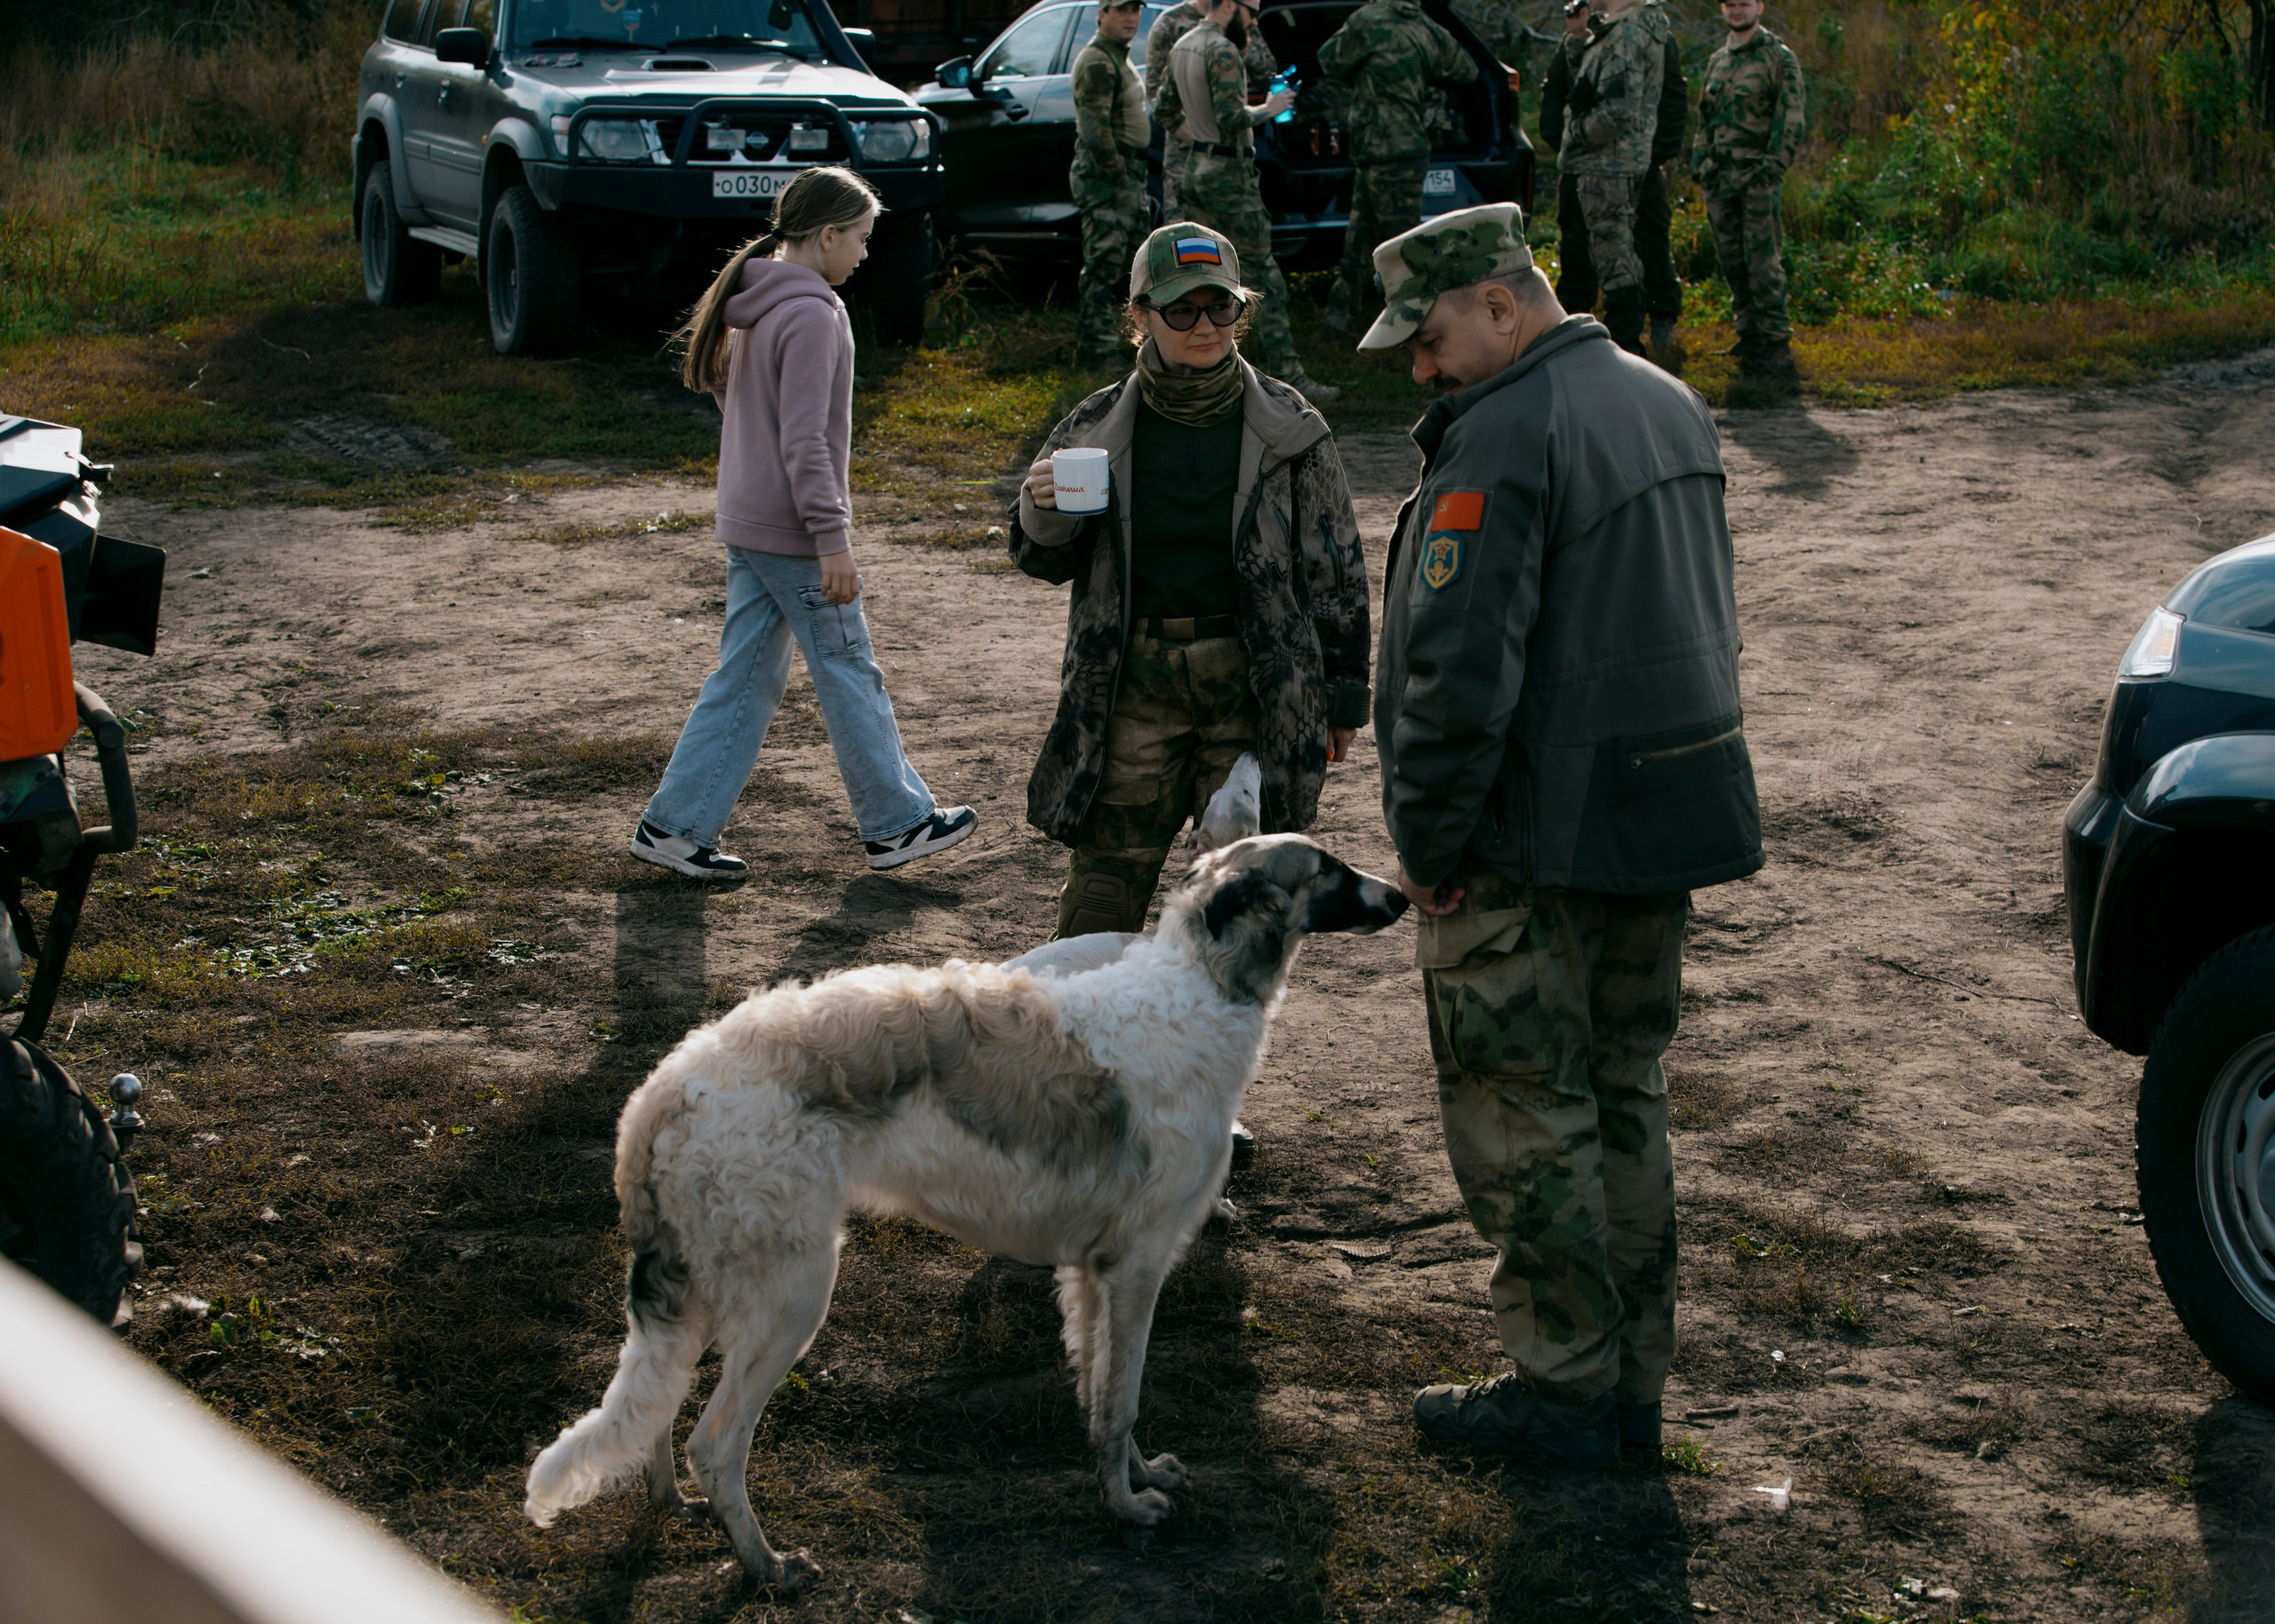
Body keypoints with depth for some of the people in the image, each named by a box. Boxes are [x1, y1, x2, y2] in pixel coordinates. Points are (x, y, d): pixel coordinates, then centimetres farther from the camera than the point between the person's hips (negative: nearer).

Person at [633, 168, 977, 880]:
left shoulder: (754, 309, 10)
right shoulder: (811, 317, -19)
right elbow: (803, 439, -22)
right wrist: (831, 537, -19)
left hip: (746, 527, 9)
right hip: (793, 534, -9)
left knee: (745, 680, 12)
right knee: (850, 679, 4)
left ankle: (674, 826, 11)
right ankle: (897, 823, 16)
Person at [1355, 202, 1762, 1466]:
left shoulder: (1504, 437, -19)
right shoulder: (1669, 406, 13)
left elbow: (1460, 667, -24)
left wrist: (1431, 843, -15)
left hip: (1534, 843, -9)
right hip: (1663, 830, 9)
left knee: (1524, 1117, 1)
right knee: (1623, 1097, 16)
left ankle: (1568, 1388, 7)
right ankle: (1635, 1382, 23)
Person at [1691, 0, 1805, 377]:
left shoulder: (1779, 58, -3)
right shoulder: (1717, 62, 18)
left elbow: (1792, 119, -8)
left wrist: (1773, 167, -16)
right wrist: (1698, 164, 14)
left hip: (1756, 179, -7)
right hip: (1719, 178, 7)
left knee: (1762, 262, -12)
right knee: (1732, 261, 7)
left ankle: (1777, 344, -11)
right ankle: (1750, 336, 13)